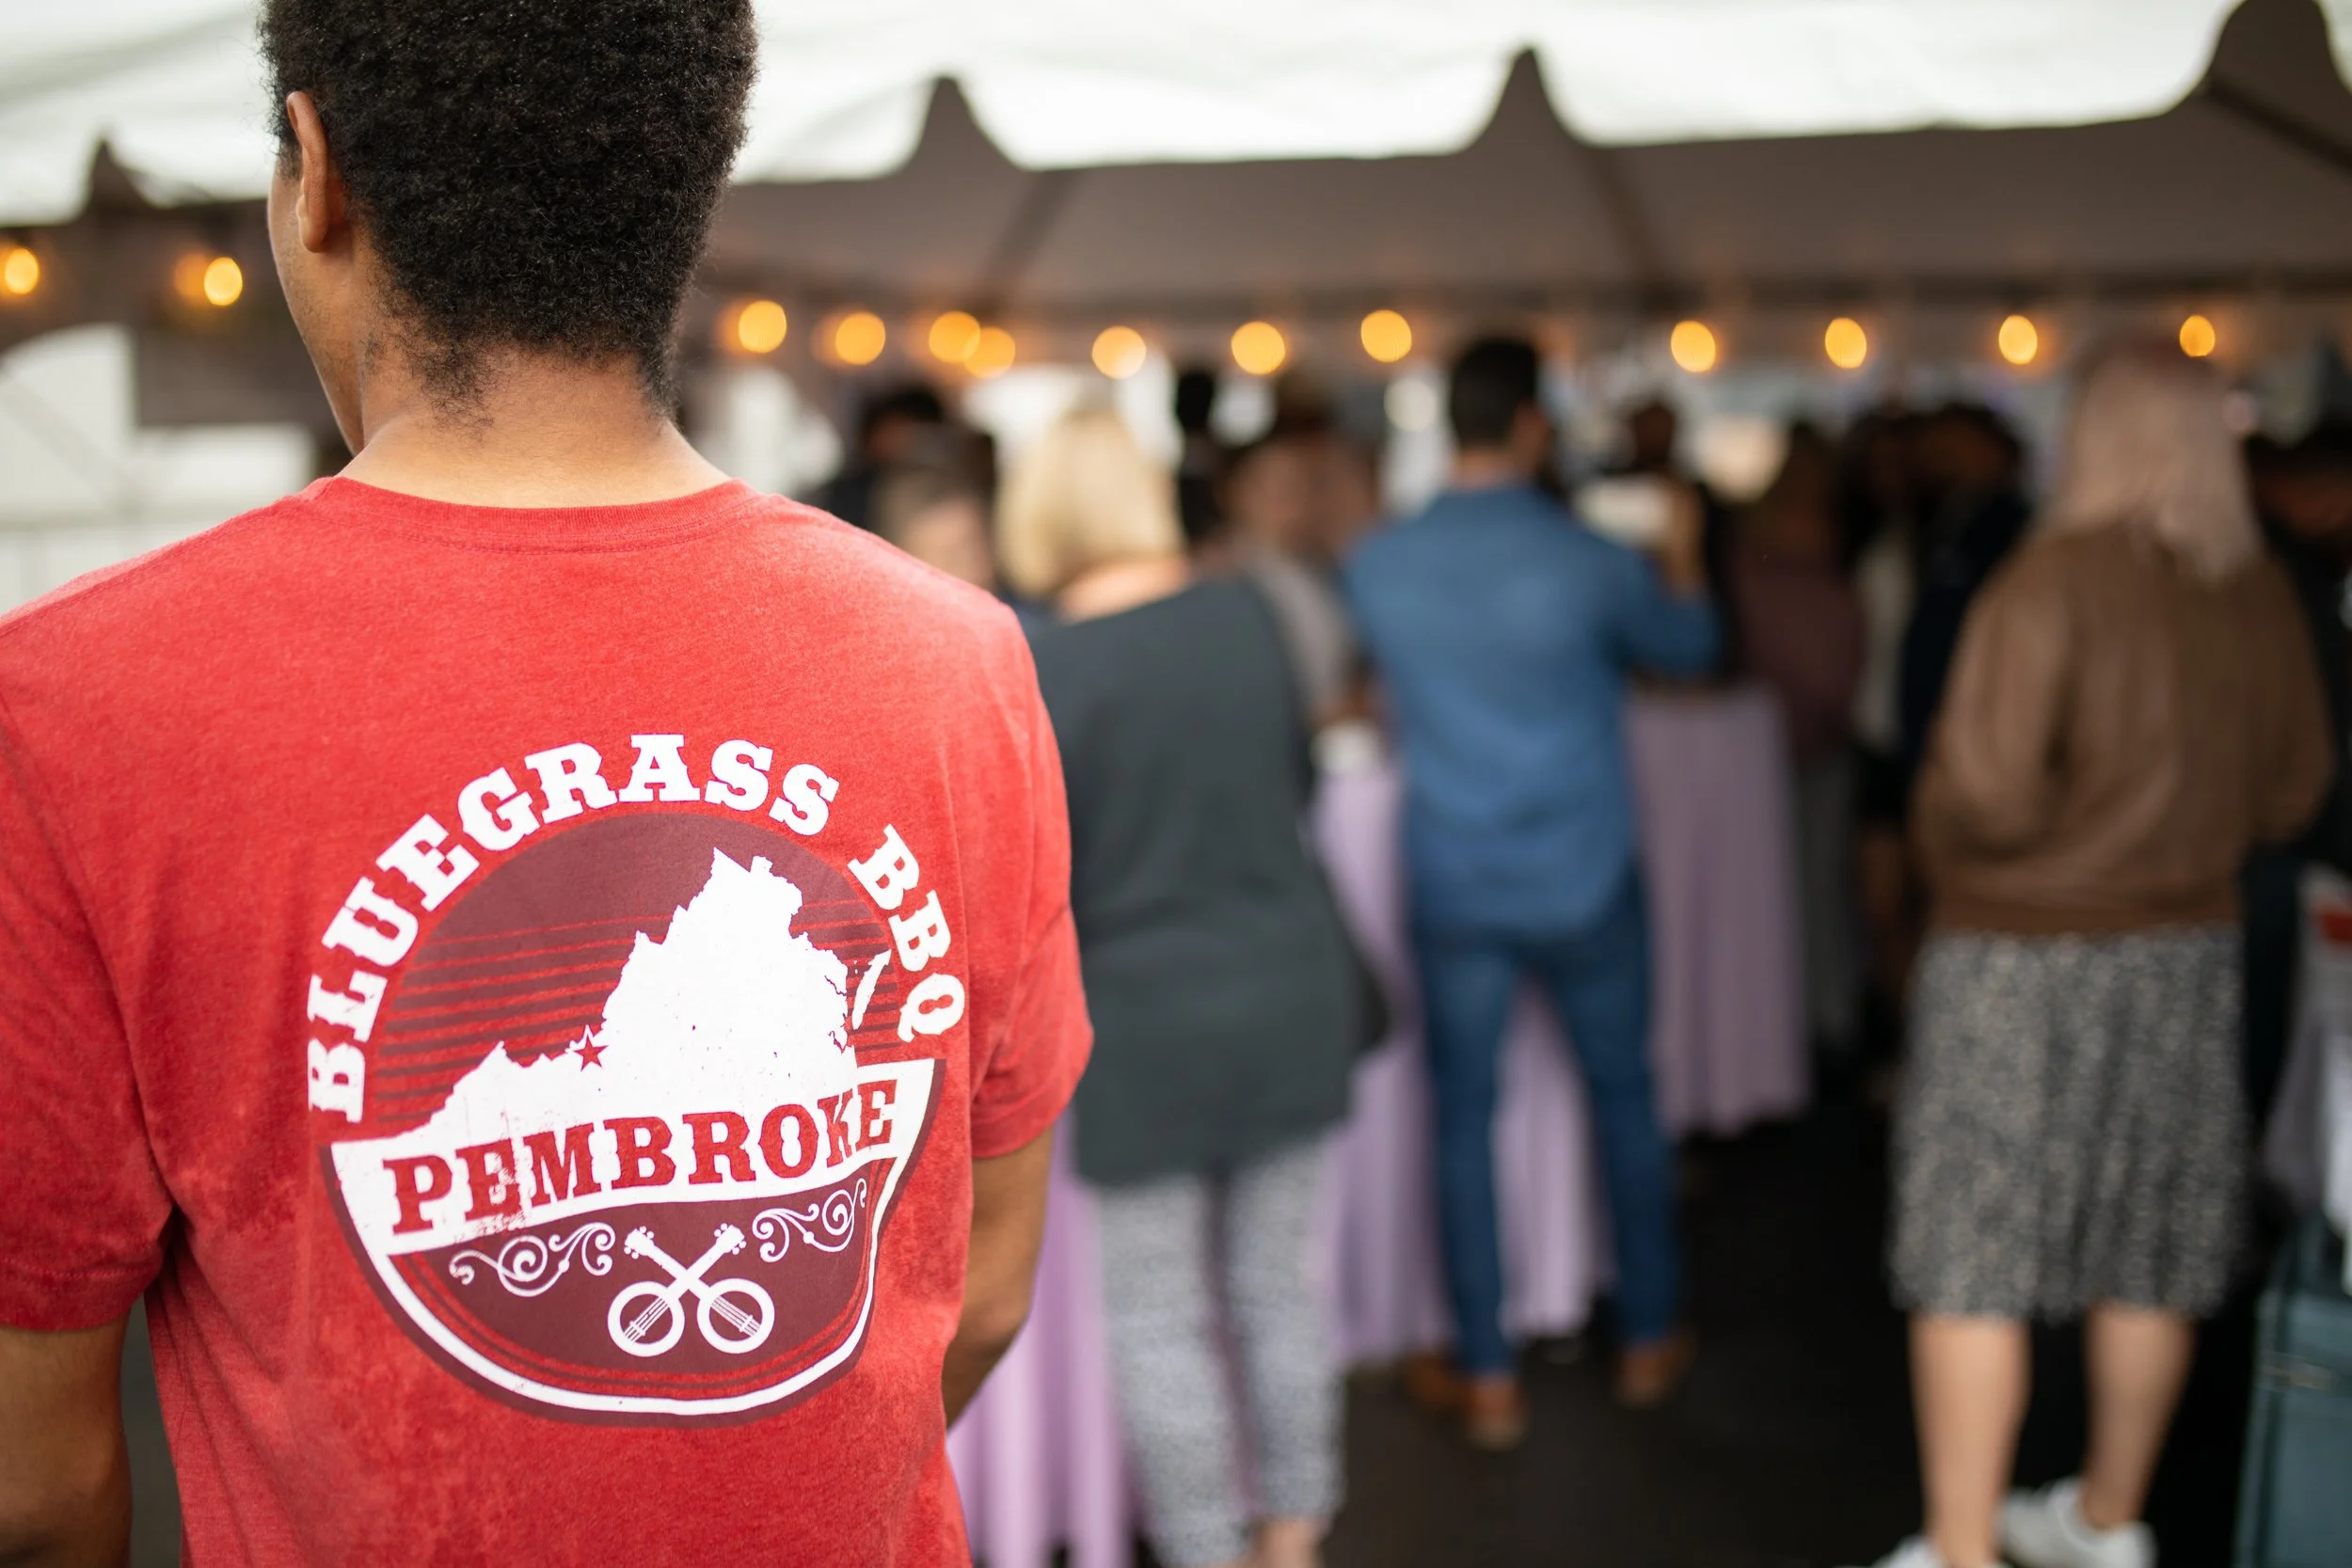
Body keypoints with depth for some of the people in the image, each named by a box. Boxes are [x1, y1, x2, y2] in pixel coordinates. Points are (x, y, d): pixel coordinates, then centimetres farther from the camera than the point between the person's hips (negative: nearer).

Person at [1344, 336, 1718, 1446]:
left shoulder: (1377, 565, -9)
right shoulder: (1588, 560, -15)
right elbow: (1688, 647, 5)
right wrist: (1681, 558, 25)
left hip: (1453, 891, 1)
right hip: (1585, 884, -1)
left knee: (1463, 1116, 10)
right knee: (1623, 1095, 17)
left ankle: (1487, 1379, 17)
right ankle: (1649, 1337, 31)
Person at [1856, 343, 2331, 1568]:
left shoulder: (2056, 577, -18)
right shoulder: (2261, 596, 0)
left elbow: (1986, 785, -24)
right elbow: (2291, 792, 10)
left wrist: (1945, 842, -4)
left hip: (2022, 960, -6)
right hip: (2189, 957, 6)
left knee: (1970, 1264, 1)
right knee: (2149, 1260, 16)